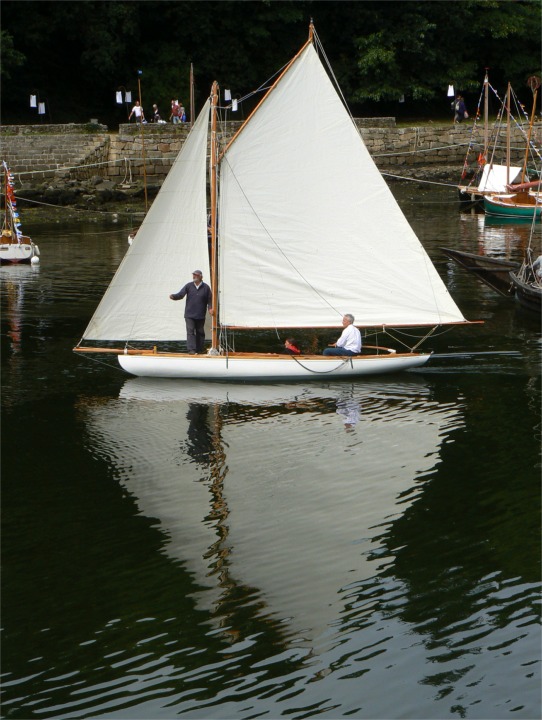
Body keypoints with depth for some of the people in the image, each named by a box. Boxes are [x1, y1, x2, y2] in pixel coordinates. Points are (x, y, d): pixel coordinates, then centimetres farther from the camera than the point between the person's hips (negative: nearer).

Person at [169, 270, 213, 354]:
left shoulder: (206, 287, 2)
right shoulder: (188, 286, 3)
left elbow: (209, 299, 6)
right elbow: (180, 294, -3)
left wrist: (210, 308, -10)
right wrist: (173, 296, -23)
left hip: (200, 316, 1)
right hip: (189, 315, -1)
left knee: (200, 333, 8)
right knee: (190, 331, -11)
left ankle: (200, 350, 16)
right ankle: (191, 349, -16)